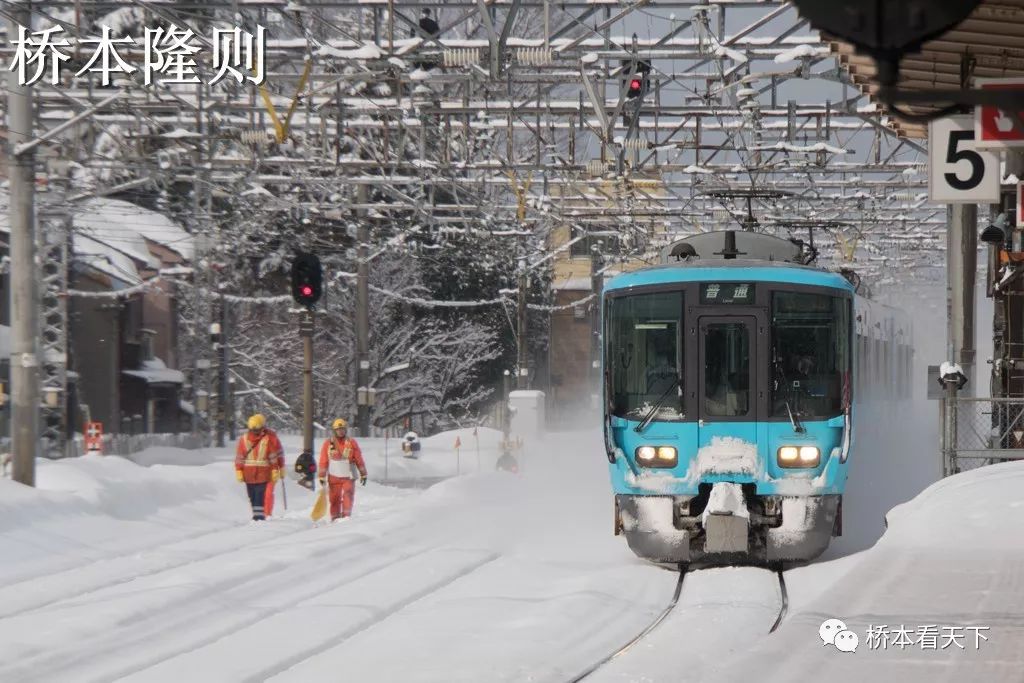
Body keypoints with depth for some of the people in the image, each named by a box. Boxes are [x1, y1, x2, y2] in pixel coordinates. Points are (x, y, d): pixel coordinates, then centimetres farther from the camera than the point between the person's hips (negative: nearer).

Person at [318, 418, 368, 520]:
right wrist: (322, 477, 0)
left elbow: (359, 459, 7)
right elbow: (323, 461, 4)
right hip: (334, 477, 0)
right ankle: (335, 519, 11)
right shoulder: (328, 444, 2)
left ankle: (346, 516, -16)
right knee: (335, 499, 2)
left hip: (348, 476, 0)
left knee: (348, 496, -15)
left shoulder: (351, 443, 3)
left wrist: (363, 474, 6)